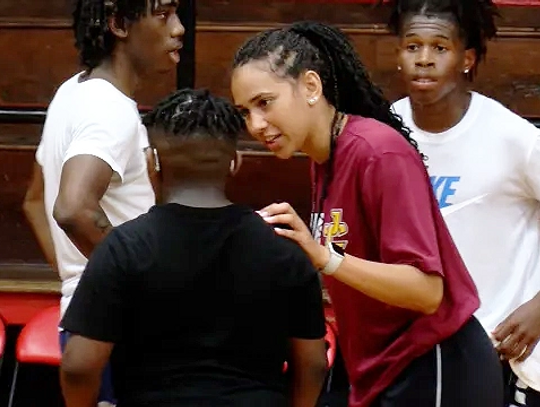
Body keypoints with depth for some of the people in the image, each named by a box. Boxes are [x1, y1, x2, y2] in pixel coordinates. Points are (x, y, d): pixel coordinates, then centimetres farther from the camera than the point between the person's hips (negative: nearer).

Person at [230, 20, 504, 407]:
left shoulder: (379, 153, -18)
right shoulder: (325, 158, 6)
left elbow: (425, 291, -24)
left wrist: (325, 257, -31)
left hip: (436, 374, -8)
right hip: (383, 375, 8)